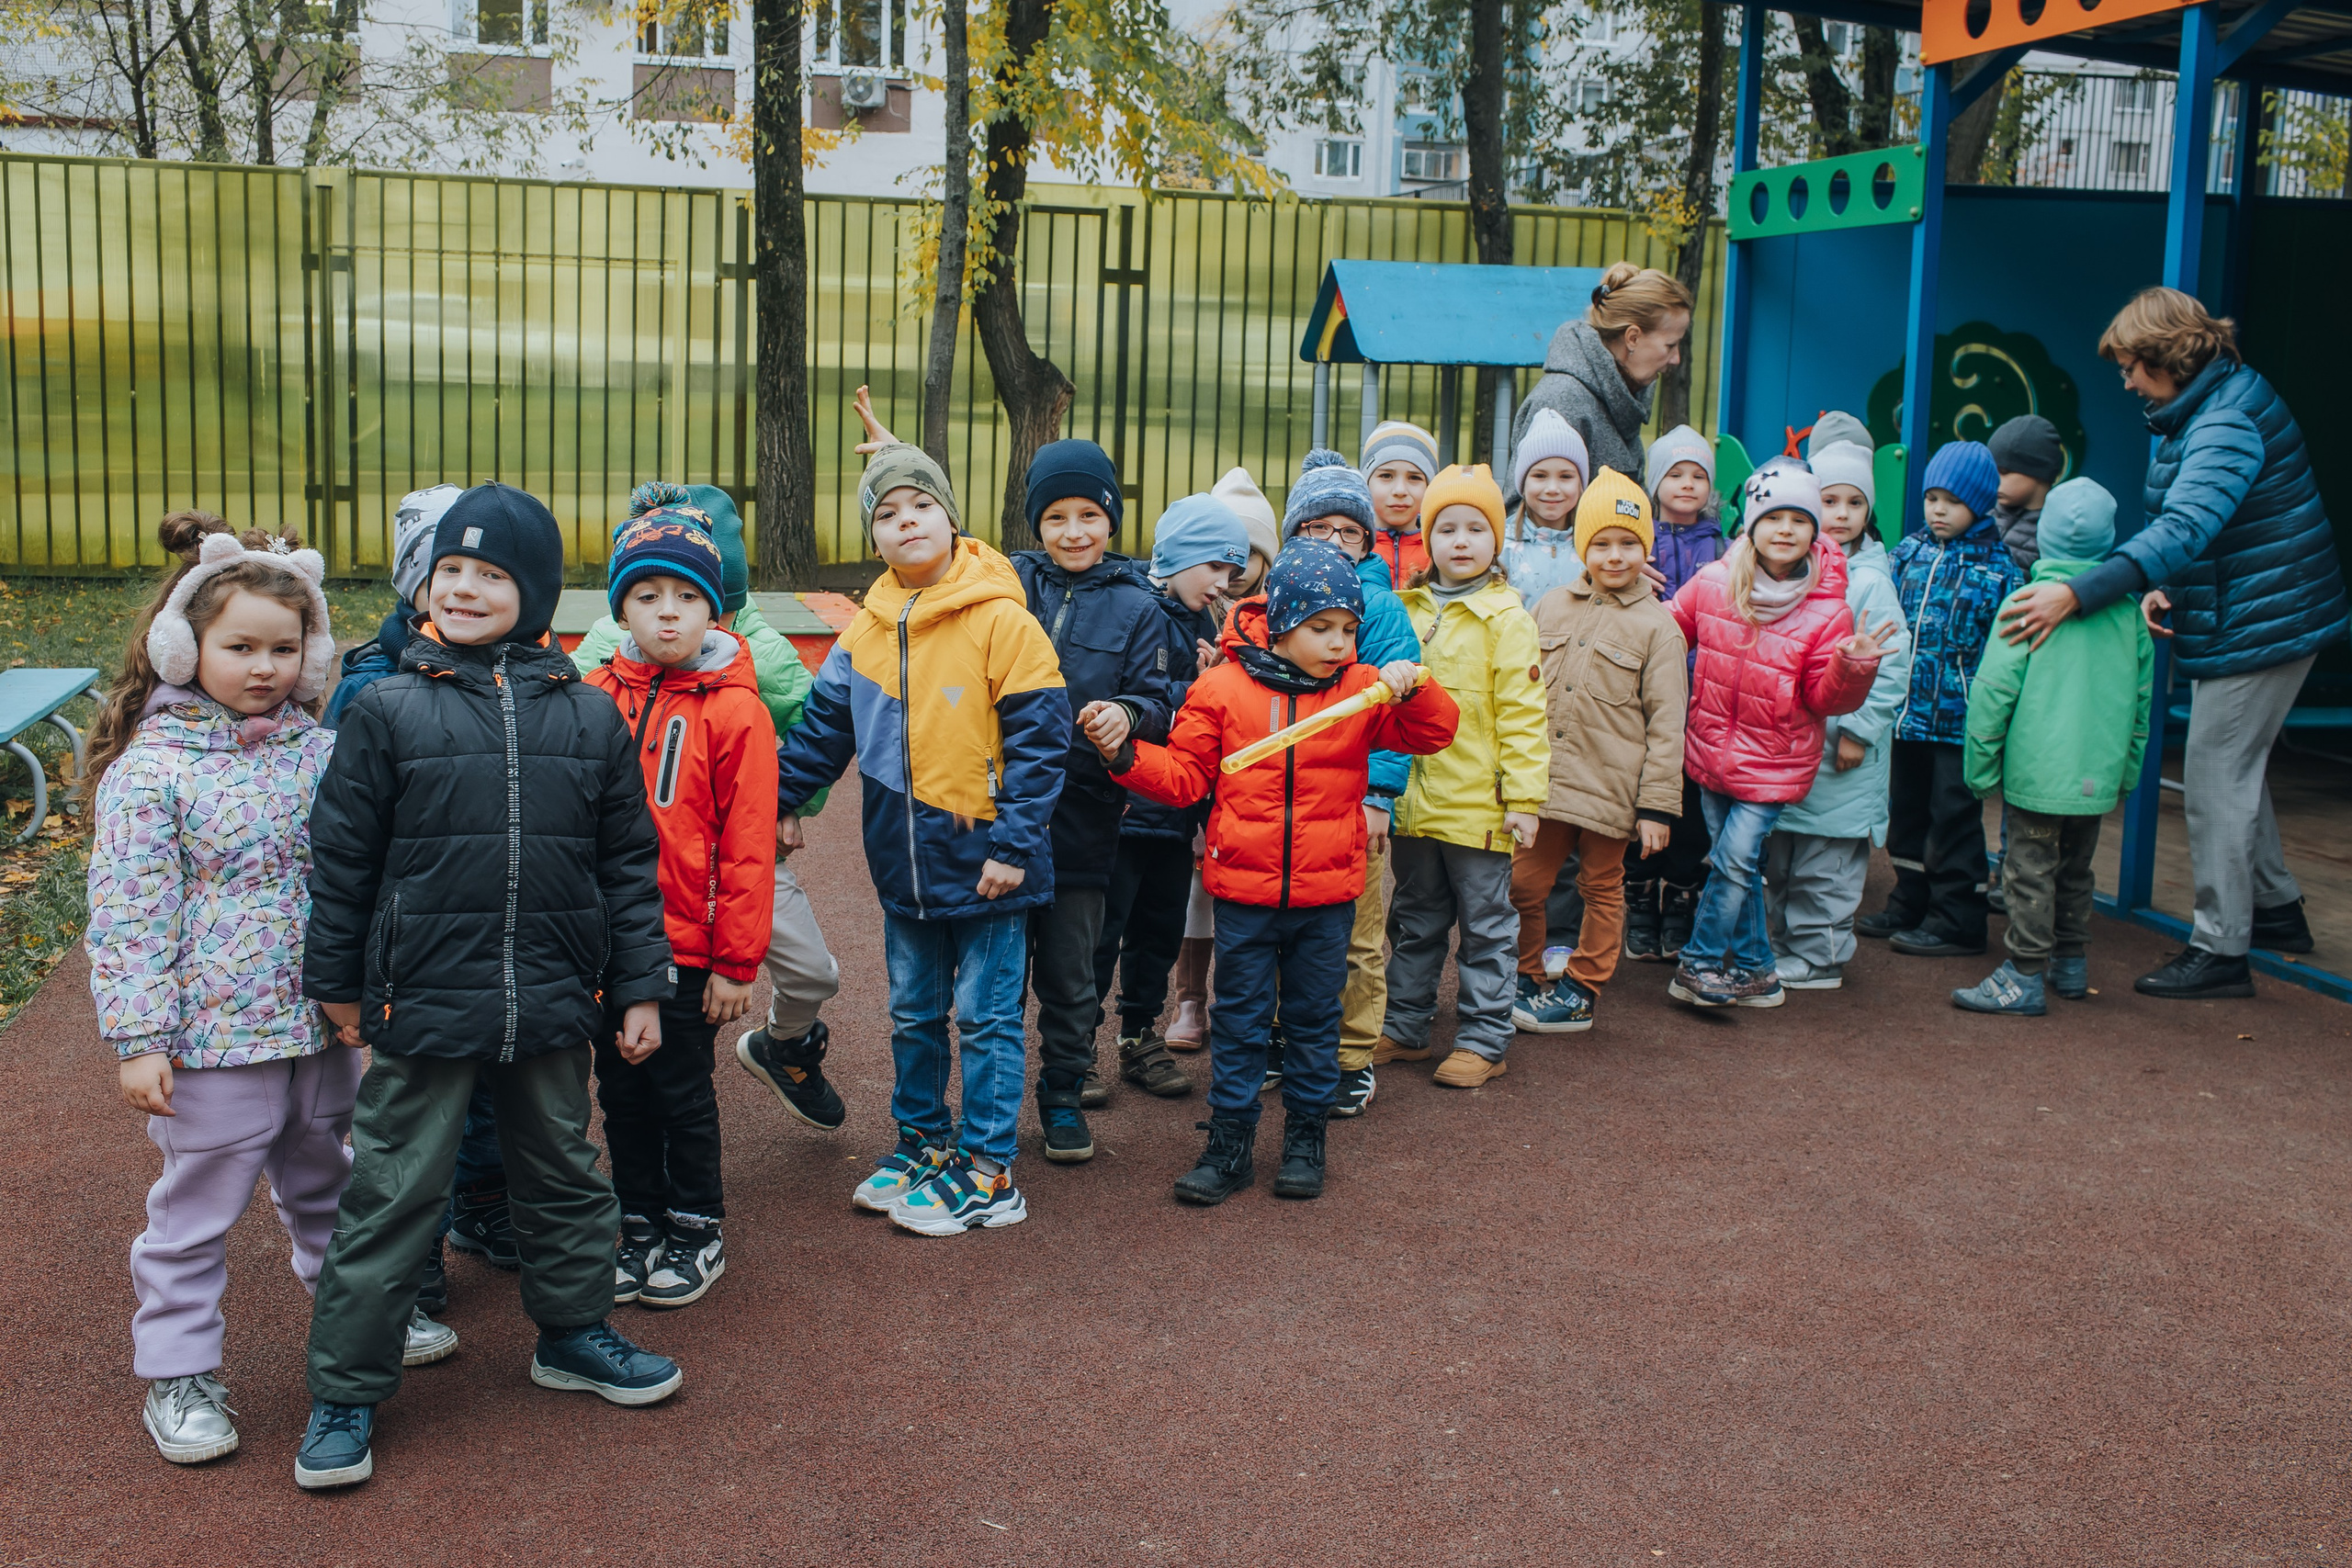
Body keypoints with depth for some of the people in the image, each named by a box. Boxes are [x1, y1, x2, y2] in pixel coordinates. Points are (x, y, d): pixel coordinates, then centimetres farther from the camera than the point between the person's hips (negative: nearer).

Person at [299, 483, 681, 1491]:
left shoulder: (589, 717, 2)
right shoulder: (388, 711, -4)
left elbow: (628, 861, 6)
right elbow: (342, 856, 2)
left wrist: (640, 987, 6)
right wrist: (337, 981, 5)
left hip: (552, 1005, 3)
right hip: (423, 1001, -3)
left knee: (564, 1177, 18)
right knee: (393, 1194, 3)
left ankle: (573, 1332, 38)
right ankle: (345, 1391, 16)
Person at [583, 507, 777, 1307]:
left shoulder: (733, 710, -9)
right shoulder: (595, 697, 3)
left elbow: (747, 847, -9)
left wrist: (737, 961, -10)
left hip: (686, 949, -4)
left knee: (683, 1093, 7)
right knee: (621, 1092, 14)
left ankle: (698, 1232, 25)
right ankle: (640, 1226, 30)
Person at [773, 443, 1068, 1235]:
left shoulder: (1000, 619, -12)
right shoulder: (866, 632, 6)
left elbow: (1038, 738, -13)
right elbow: (821, 732, 13)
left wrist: (1013, 844, -16)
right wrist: (762, 800, 5)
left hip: (983, 864, -6)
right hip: (904, 864, 6)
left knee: (986, 1016, 4)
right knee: (914, 1013, 18)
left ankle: (986, 1172, 14)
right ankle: (922, 1144, 34)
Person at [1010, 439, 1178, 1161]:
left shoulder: (1134, 607, 2)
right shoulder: (1010, 582, 4)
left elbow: (1157, 705, 1)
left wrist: (1129, 713, -23)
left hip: (1083, 815, 0)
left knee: (1070, 971, 10)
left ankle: (1064, 1093, 26)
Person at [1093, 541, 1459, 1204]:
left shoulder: (1361, 690, 2)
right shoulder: (1222, 687, -3)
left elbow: (1433, 733, -1)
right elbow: (1183, 775, 0)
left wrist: (1412, 687, -19)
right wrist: (1124, 753, -15)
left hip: (1327, 895, 1)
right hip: (1244, 890, -1)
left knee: (1314, 1019, 13)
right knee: (1239, 1019, 8)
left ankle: (1305, 1139, 27)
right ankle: (1229, 1144, 18)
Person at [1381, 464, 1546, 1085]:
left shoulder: (1506, 617, -7)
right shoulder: (1407, 609, 8)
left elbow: (1522, 713, -10)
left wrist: (1523, 798, -13)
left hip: (1478, 802, -5)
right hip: (1414, 799, 5)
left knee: (1485, 925, 6)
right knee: (1415, 920, 17)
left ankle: (1484, 1041, 15)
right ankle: (1405, 1026, 28)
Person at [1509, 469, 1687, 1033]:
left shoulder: (1656, 626, -4)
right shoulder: (1551, 607, 7)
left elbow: (1666, 723, -6)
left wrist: (1657, 803, -9)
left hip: (1608, 789, -3)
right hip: (1542, 781, 3)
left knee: (1602, 889, 11)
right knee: (1521, 883, 5)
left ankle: (1580, 992, 24)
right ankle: (1529, 981, 24)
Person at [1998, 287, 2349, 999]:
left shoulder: (2227, 424, -24)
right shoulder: (2213, 403, 8)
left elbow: (2184, 528, -38)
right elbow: (2191, 523, 10)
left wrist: (2078, 594, -45)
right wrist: (2161, 588, -9)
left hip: (2257, 631, -10)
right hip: (2248, 622, 10)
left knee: (2217, 785, -5)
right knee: (2236, 772, 22)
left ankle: (2220, 952, 3)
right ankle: (2276, 907, 37)